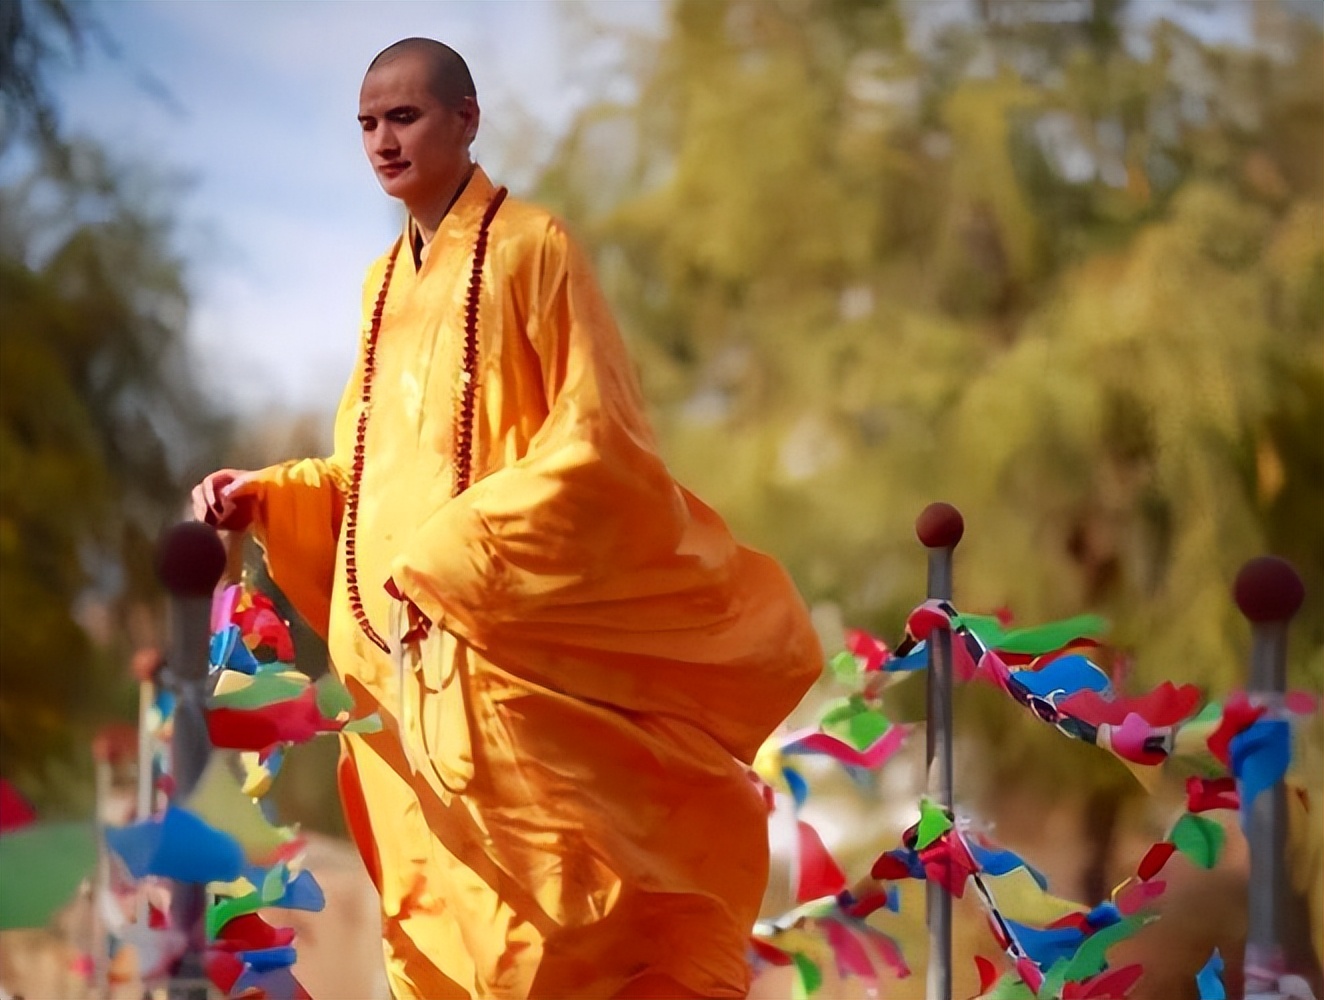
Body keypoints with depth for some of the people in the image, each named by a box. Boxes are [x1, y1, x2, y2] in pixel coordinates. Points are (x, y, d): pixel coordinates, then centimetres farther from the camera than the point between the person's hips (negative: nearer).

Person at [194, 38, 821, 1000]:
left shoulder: (530, 248, -7)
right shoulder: (387, 283, 15)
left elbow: (592, 446, -14)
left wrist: (448, 560, -18)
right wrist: (268, 496, 5)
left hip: (516, 654, -7)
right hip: (410, 664, 7)